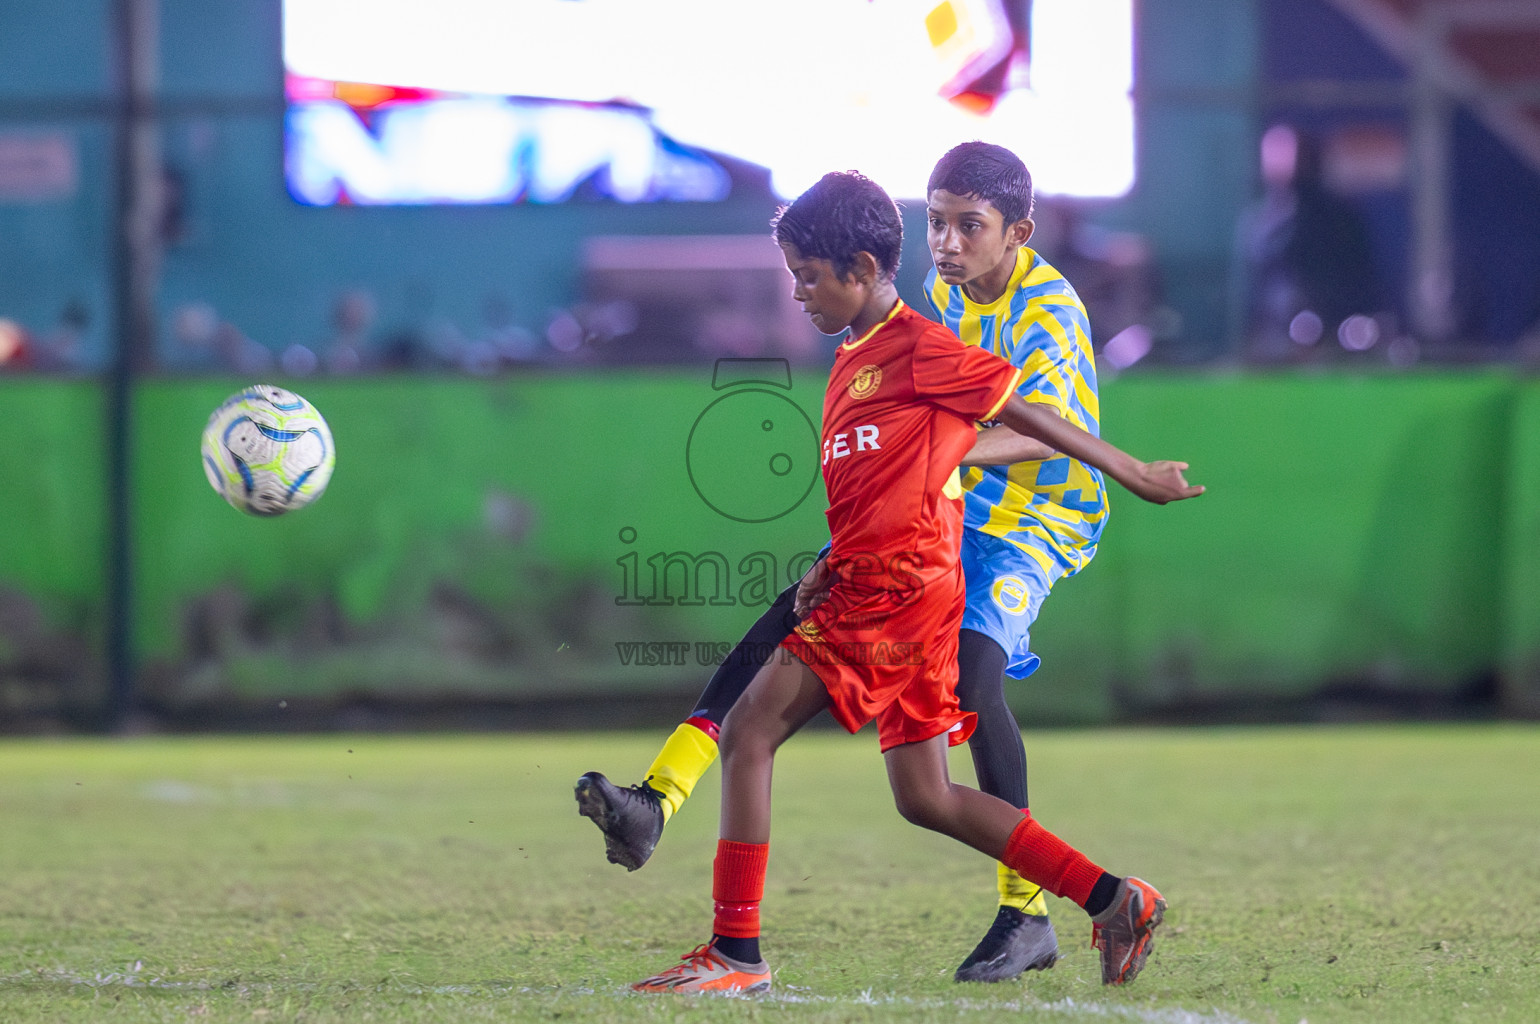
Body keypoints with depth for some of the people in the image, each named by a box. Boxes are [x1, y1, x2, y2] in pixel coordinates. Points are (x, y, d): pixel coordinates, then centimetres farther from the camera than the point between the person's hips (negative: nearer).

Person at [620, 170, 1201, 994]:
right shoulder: (851, 363, 20)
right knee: (924, 799, 10)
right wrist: (824, 576, 14)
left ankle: (736, 952, -13)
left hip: (897, 585, -10)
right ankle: (1114, 902, 12)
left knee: (750, 732, -12)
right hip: (866, 581, 10)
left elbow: (1027, 412, -1)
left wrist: (1133, 474, 6)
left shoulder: (920, 348, -7)